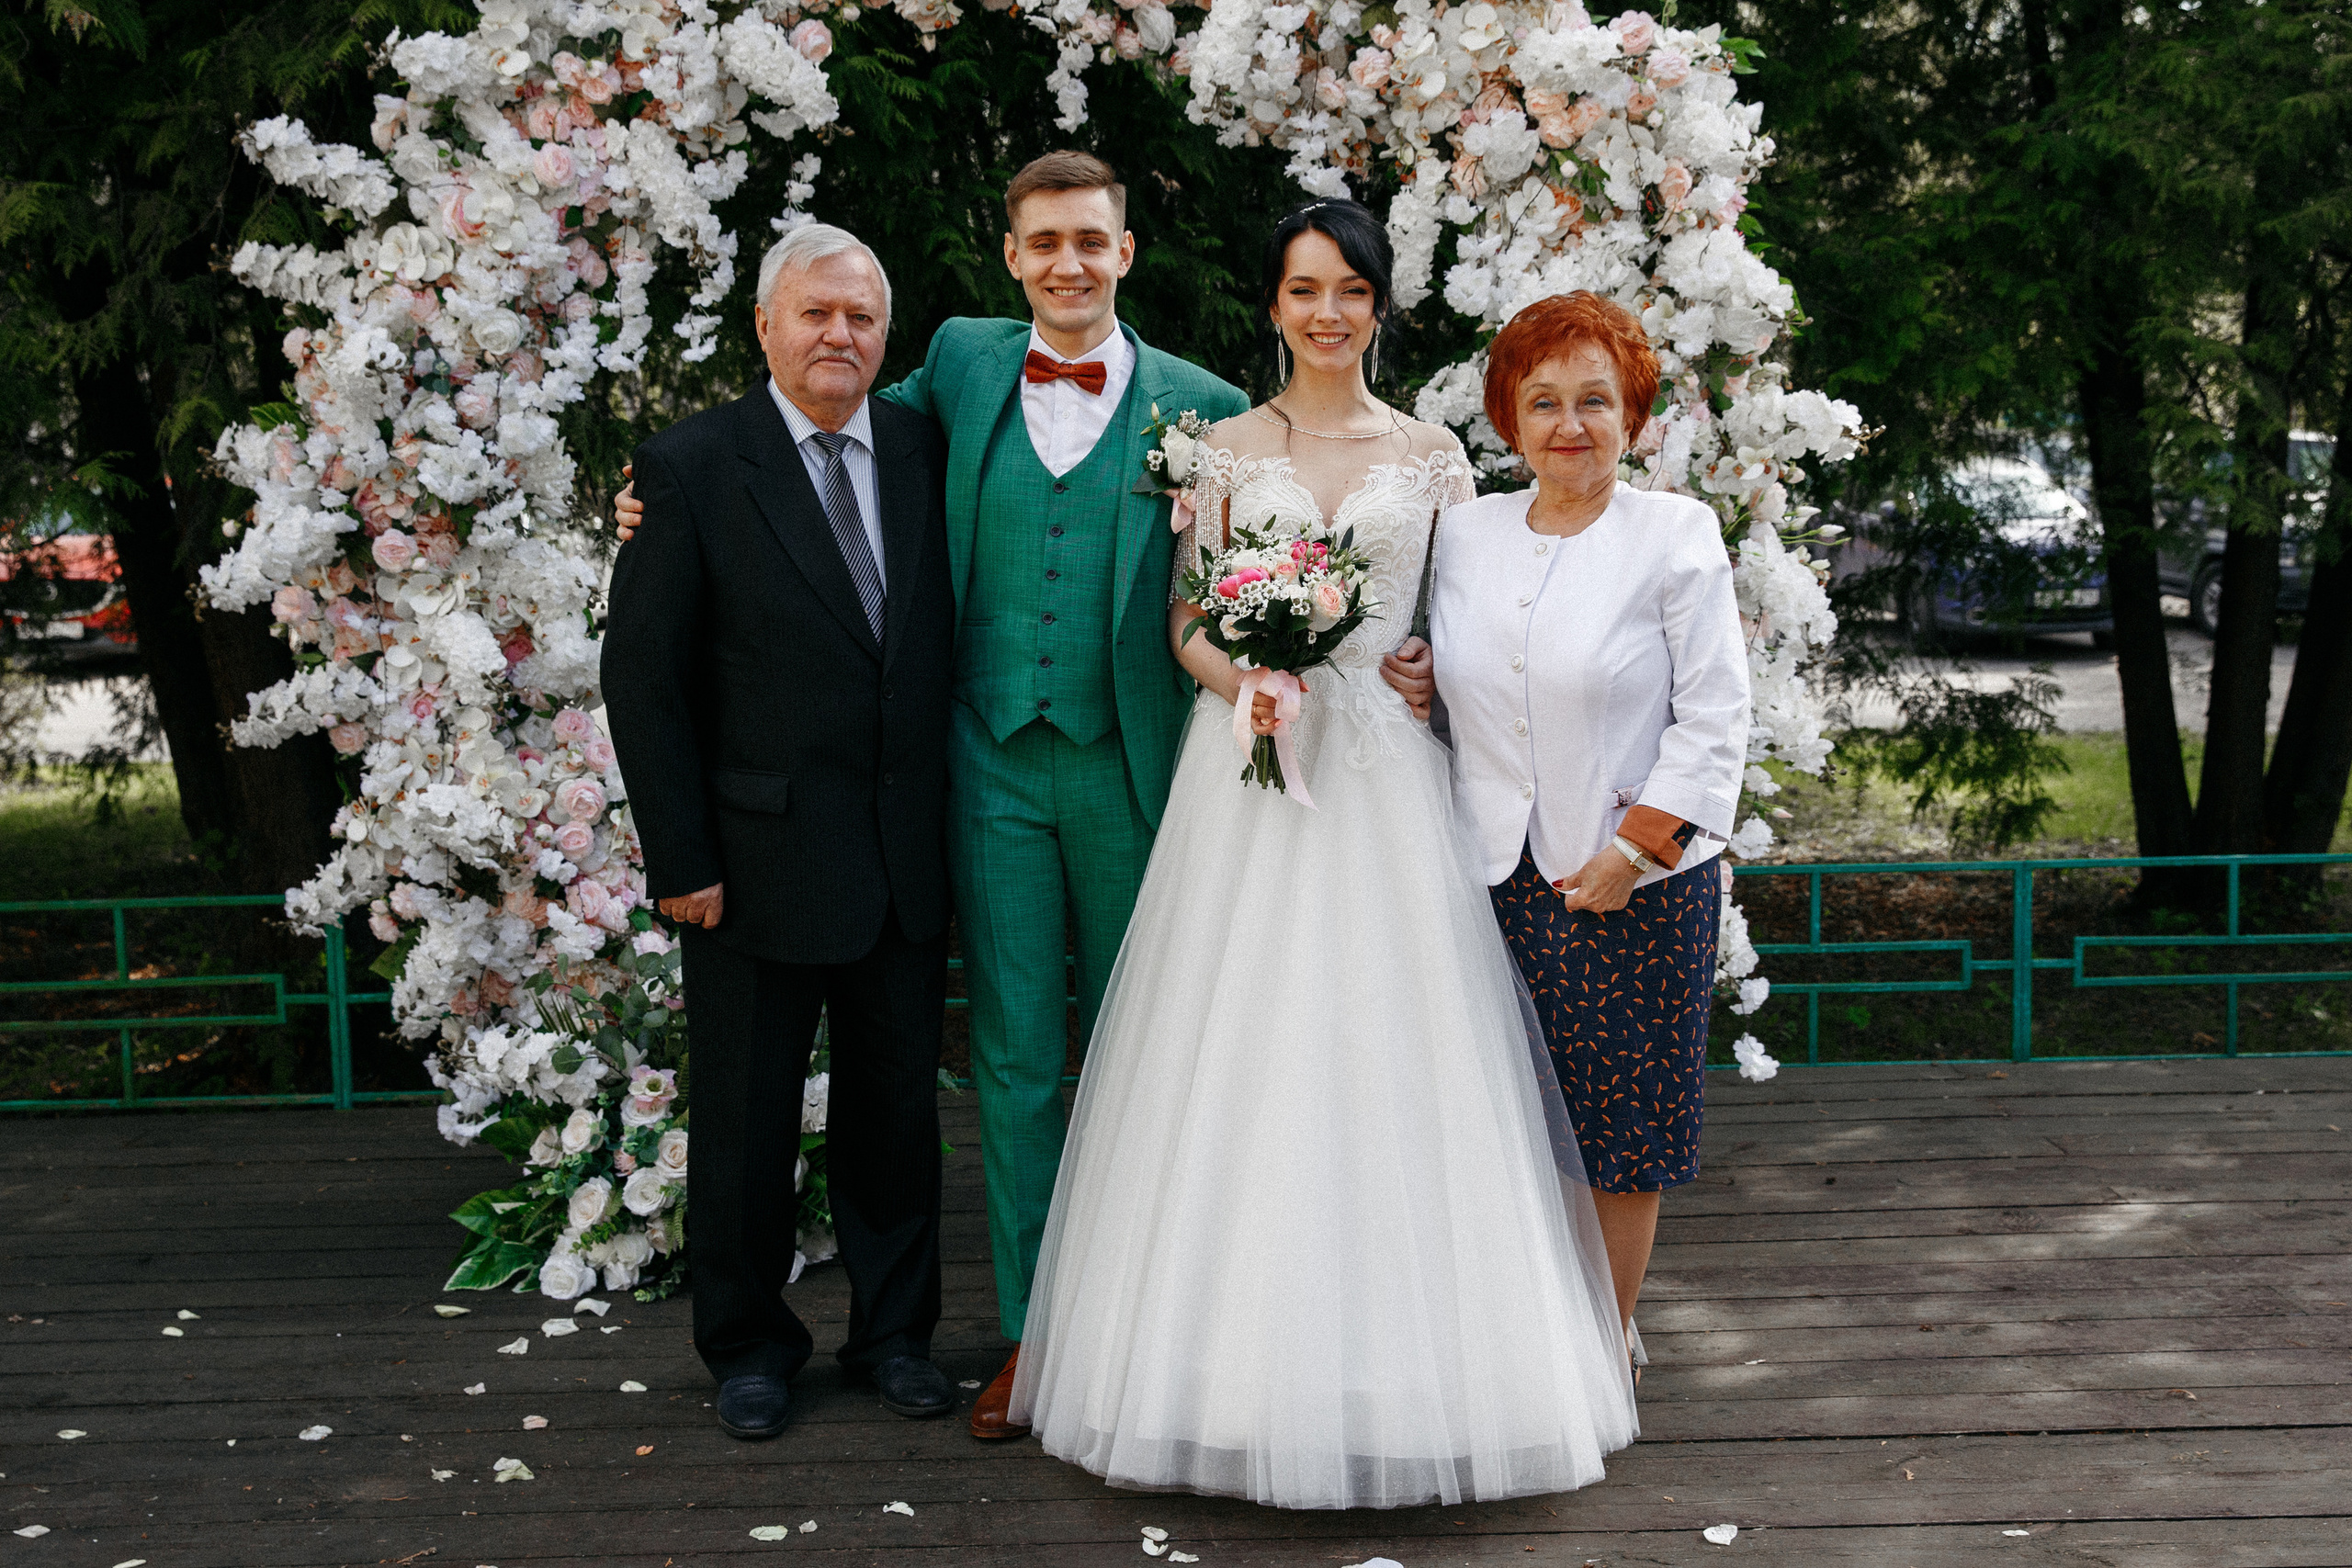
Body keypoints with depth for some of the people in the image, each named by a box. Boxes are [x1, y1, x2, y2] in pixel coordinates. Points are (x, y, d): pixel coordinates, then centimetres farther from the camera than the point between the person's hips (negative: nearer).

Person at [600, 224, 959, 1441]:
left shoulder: (924, 450, 5)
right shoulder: (692, 467, -7)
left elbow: (949, 640, 8)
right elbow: (642, 675, -7)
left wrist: (957, 818, 2)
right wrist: (679, 861, -10)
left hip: (906, 858, 4)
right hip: (761, 858, -3)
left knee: (898, 1106, 14)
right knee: (746, 1117, 10)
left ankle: (894, 1331, 32)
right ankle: (748, 1348, 28)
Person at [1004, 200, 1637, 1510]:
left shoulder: (1434, 455, 9)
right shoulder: (1223, 449, 7)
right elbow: (1185, 623, 5)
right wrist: (1240, 681, -15)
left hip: (1389, 775, 0)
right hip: (1249, 770, 0)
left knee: (1390, 1056, -1)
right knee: (1243, 1062, -1)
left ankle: (1407, 1373, 12)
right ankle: (1253, 1364, 11)